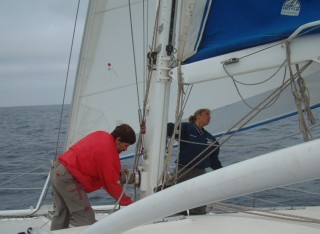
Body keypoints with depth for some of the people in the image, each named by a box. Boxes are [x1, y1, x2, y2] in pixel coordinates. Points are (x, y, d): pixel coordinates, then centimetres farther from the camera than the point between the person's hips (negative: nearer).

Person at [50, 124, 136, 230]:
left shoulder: (101, 134, 7)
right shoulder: (108, 151, -18)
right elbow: (111, 184, -12)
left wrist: (118, 171, 12)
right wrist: (128, 203, -2)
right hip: (68, 178, -10)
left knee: (61, 214, 22)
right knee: (86, 219, -6)